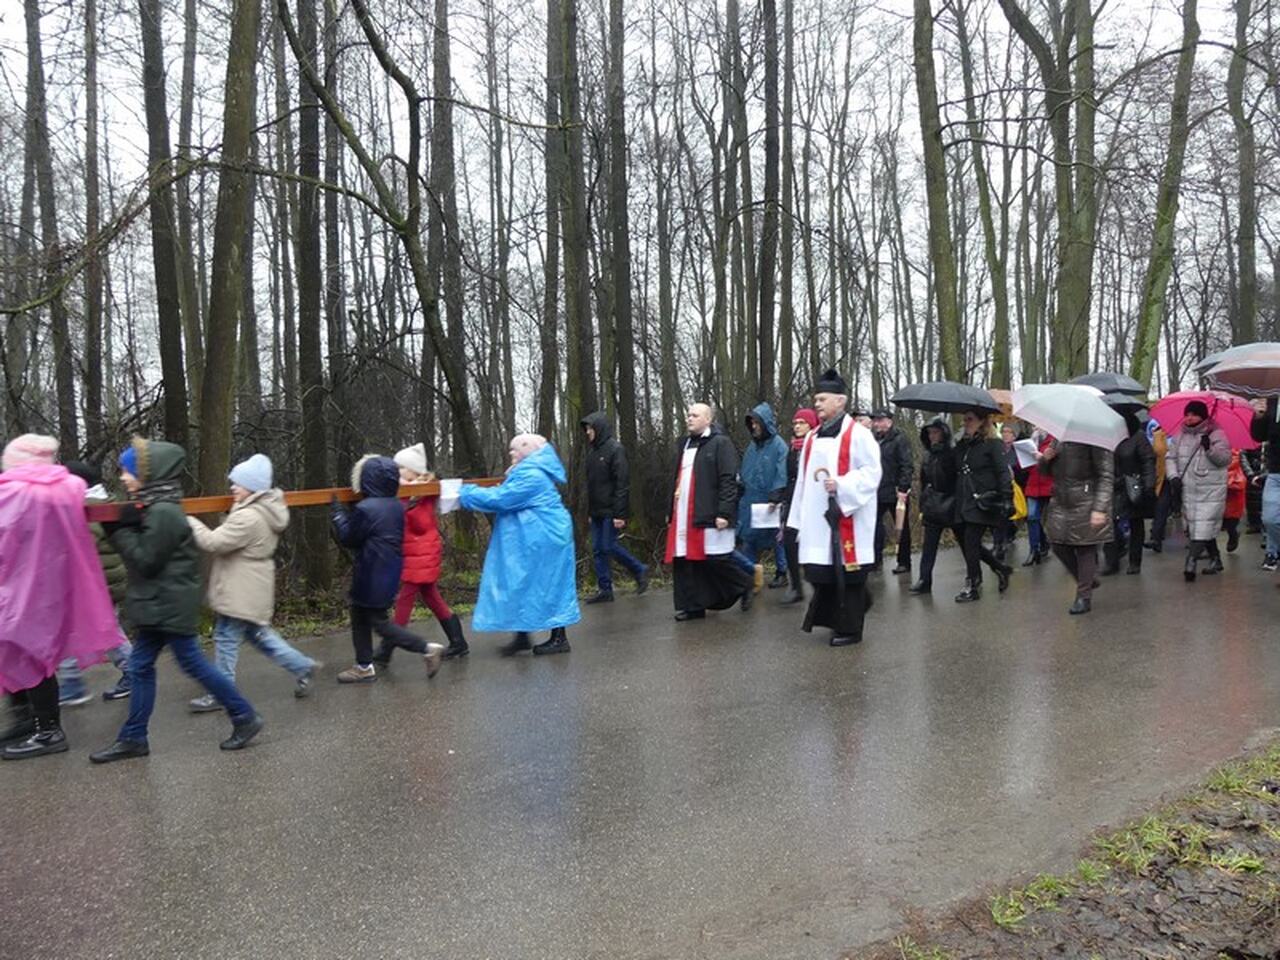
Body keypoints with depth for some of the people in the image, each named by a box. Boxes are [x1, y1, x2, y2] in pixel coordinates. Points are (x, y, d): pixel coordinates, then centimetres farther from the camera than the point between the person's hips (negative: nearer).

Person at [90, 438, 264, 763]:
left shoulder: (164, 512, -20)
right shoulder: (153, 507, 10)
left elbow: (145, 560, -19)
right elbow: (144, 551, 14)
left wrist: (120, 529, -11)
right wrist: (121, 527, 1)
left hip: (171, 604, -10)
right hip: (159, 603, 10)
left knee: (192, 663, -1)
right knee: (141, 666, 11)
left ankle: (245, 718, 10)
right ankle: (133, 738, 20)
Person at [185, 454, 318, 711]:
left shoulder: (249, 517, -24)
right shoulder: (264, 511, 9)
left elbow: (214, 543, -23)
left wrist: (191, 523, -10)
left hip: (241, 592, -10)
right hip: (248, 589, 10)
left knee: (226, 639, 2)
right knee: (257, 633, 19)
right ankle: (302, 666, 20)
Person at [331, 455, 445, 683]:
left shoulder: (365, 509, -22)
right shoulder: (396, 506, 3)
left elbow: (347, 538, -8)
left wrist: (337, 512, 4)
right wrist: (346, 514, 17)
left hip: (373, 576, -9)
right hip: (390, 571, 9)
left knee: (379, 622, 1)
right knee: (360, 616, 19)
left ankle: (427, 648, -3)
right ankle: (364, 666, 24)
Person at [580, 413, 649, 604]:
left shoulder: (615, 449, -11)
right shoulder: (593, 450, 13)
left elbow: (623, 483, -16)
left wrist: (619, 514, -20)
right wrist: (590, 510, 15)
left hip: (610, 511, -8)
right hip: (597, 511, 8)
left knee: (609, 547, -6)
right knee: (598, 550, 6)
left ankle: (640, 571, 13)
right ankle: (604, 590, 13)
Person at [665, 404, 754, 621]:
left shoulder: (720, 443, -5)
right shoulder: (684, 444, 20)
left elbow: (729, 480, -12)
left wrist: (723, 512, -18)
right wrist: (672, 510, 19)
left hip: (709, 514, -7)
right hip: (683, 515, 7)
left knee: (716, 560, -5)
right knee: (684, 561, 4)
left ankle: (745, 586, 20)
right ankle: (692, 606, 12)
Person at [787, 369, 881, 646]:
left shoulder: (858, 434, -5)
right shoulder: (812, 438, 16)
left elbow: (871, 472, -11)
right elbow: (803, 480, 17)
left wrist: (841, 485, -24)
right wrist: (798, 517, 15)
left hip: (846, 517, -7)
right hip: (817, 520, 7)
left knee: (847, 575, -1)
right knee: (822, 574, 8)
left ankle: (849, 628, 10)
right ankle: (833, 620, 23)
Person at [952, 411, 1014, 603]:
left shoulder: (993, 445, -4)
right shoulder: (961, 446, 14)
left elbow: (1003, 473, -10)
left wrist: (1006, 500, -16)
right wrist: (954, 499, 12)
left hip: (981, 503, -7)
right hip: (963, 503, 7)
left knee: (971, 543, -8)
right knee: (967, 543, 8)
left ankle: (973, 587, 5)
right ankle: (1001, 569, 29)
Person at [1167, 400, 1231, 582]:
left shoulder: (1216, 434, -3)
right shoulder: (1180, 436, 10)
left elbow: (1225, 459, -9)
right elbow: (1171, 458, 11)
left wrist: (1210, 448, -25)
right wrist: (1174, 477, -4)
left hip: (1210, 490, -5)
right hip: (1188, 490, 5)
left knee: (1203, 527, -12)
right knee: (1192, 525, 11)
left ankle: (1191, 562, -19)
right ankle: (1215, 559, 26)